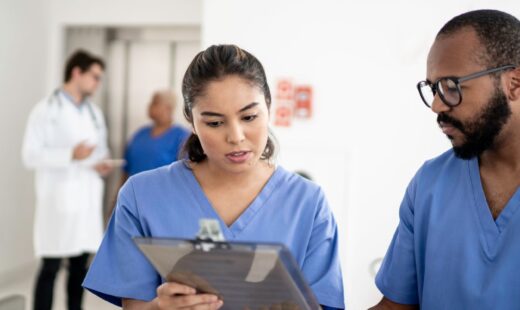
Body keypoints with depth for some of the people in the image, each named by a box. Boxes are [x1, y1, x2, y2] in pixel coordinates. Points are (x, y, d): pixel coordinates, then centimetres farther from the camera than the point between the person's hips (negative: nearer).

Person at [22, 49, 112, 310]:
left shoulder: (94, 112, 15)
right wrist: (71, 155, -21)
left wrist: (102, 164, 0)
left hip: (88, 200, 6)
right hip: (58, 201, -6)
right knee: (51, 267, -4)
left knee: (80, 265, 9)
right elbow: (30, 155, -12)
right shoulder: (46, 110, -5)